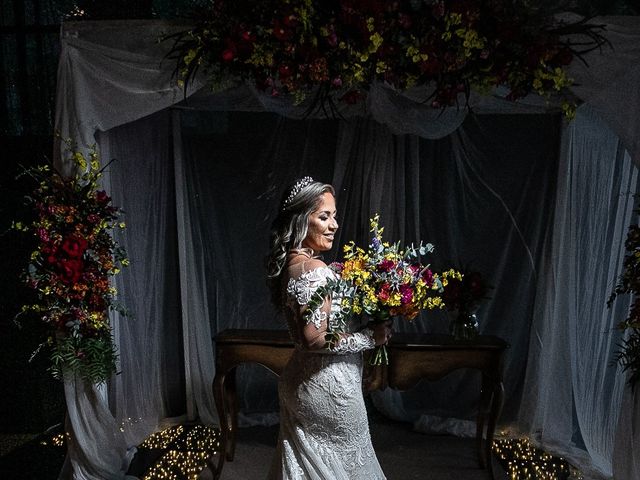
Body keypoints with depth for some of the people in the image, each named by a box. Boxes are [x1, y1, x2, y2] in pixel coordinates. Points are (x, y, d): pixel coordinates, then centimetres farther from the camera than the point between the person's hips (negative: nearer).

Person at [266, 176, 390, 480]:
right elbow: (317, 338, -28)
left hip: (302, 382, 9)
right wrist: (371, 337, -18)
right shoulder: (313, 270, -25)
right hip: (329, 387, -9)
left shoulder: (290, 262, 4)